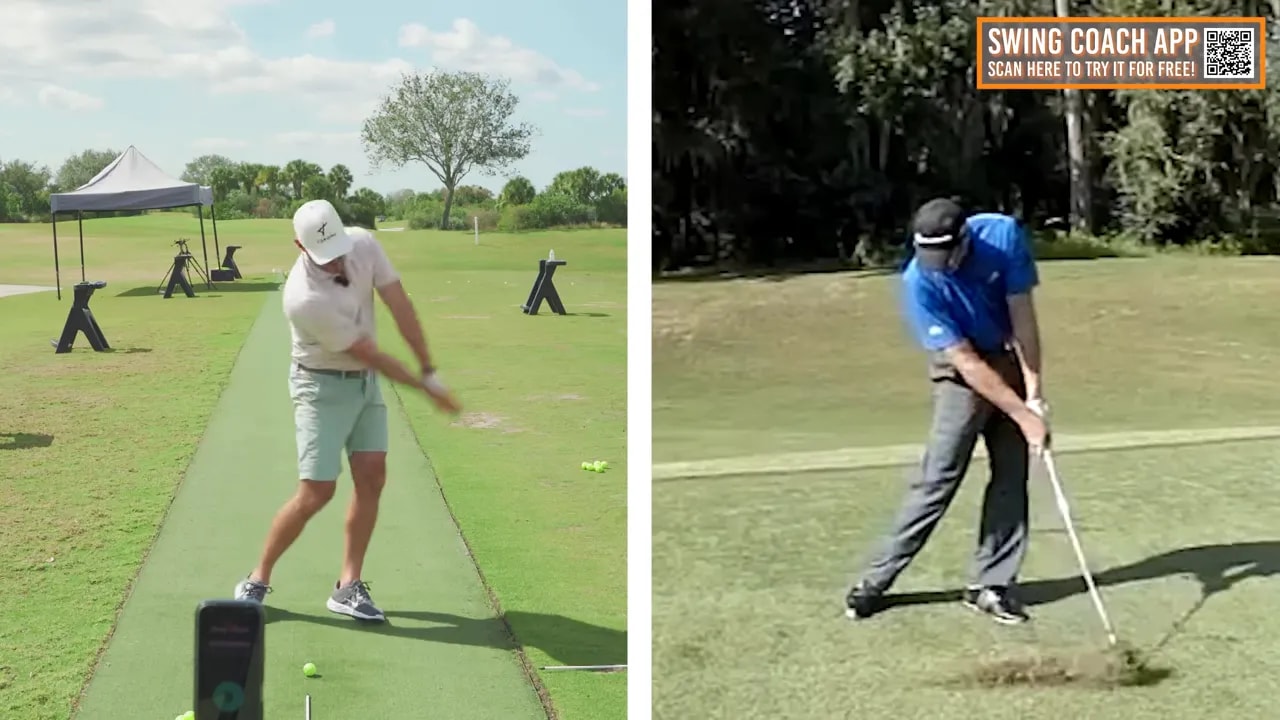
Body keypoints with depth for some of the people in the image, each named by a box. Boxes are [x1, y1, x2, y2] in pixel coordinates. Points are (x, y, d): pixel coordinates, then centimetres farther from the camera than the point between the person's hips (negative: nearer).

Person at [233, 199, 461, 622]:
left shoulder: (363, 244, -14)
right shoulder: (305, 298, -32)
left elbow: (399, 306, -8)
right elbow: (370, 355, -24)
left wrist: (429, 370, -10)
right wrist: (425, 387, -14)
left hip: (365, 380, 6)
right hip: (324, 386, -6)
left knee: (372, 478, -1)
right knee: (316, 492, -9)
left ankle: (349, 586, 6)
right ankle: (258, 579, 9)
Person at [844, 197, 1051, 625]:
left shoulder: (1004, 234, -21)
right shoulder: (918, 282, -28)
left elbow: (1022, 314, -15)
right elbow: (966, 361, -25)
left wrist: (1033, 393, -18)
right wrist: (1023, 415, -24)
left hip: (1008, 360, 4)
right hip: (961, 372, -3)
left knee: (1011, 475, 1)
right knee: (939, 477, -9)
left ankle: (991, 585, 8)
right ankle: (878, 577, 1)